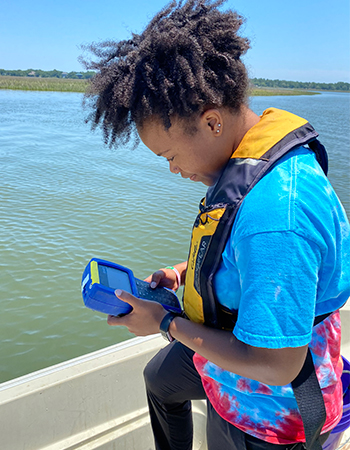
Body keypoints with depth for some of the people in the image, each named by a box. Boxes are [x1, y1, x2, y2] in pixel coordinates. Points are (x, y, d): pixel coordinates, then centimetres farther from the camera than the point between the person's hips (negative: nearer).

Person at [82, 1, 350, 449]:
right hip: (224, 347, 9)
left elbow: (275, 367, -34)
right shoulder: (247, 158, -8)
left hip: (262, 412, -9)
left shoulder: (276, 206, -40)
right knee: (160, 378, 34)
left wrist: (165, 323, -23)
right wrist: (184, 272, -2)